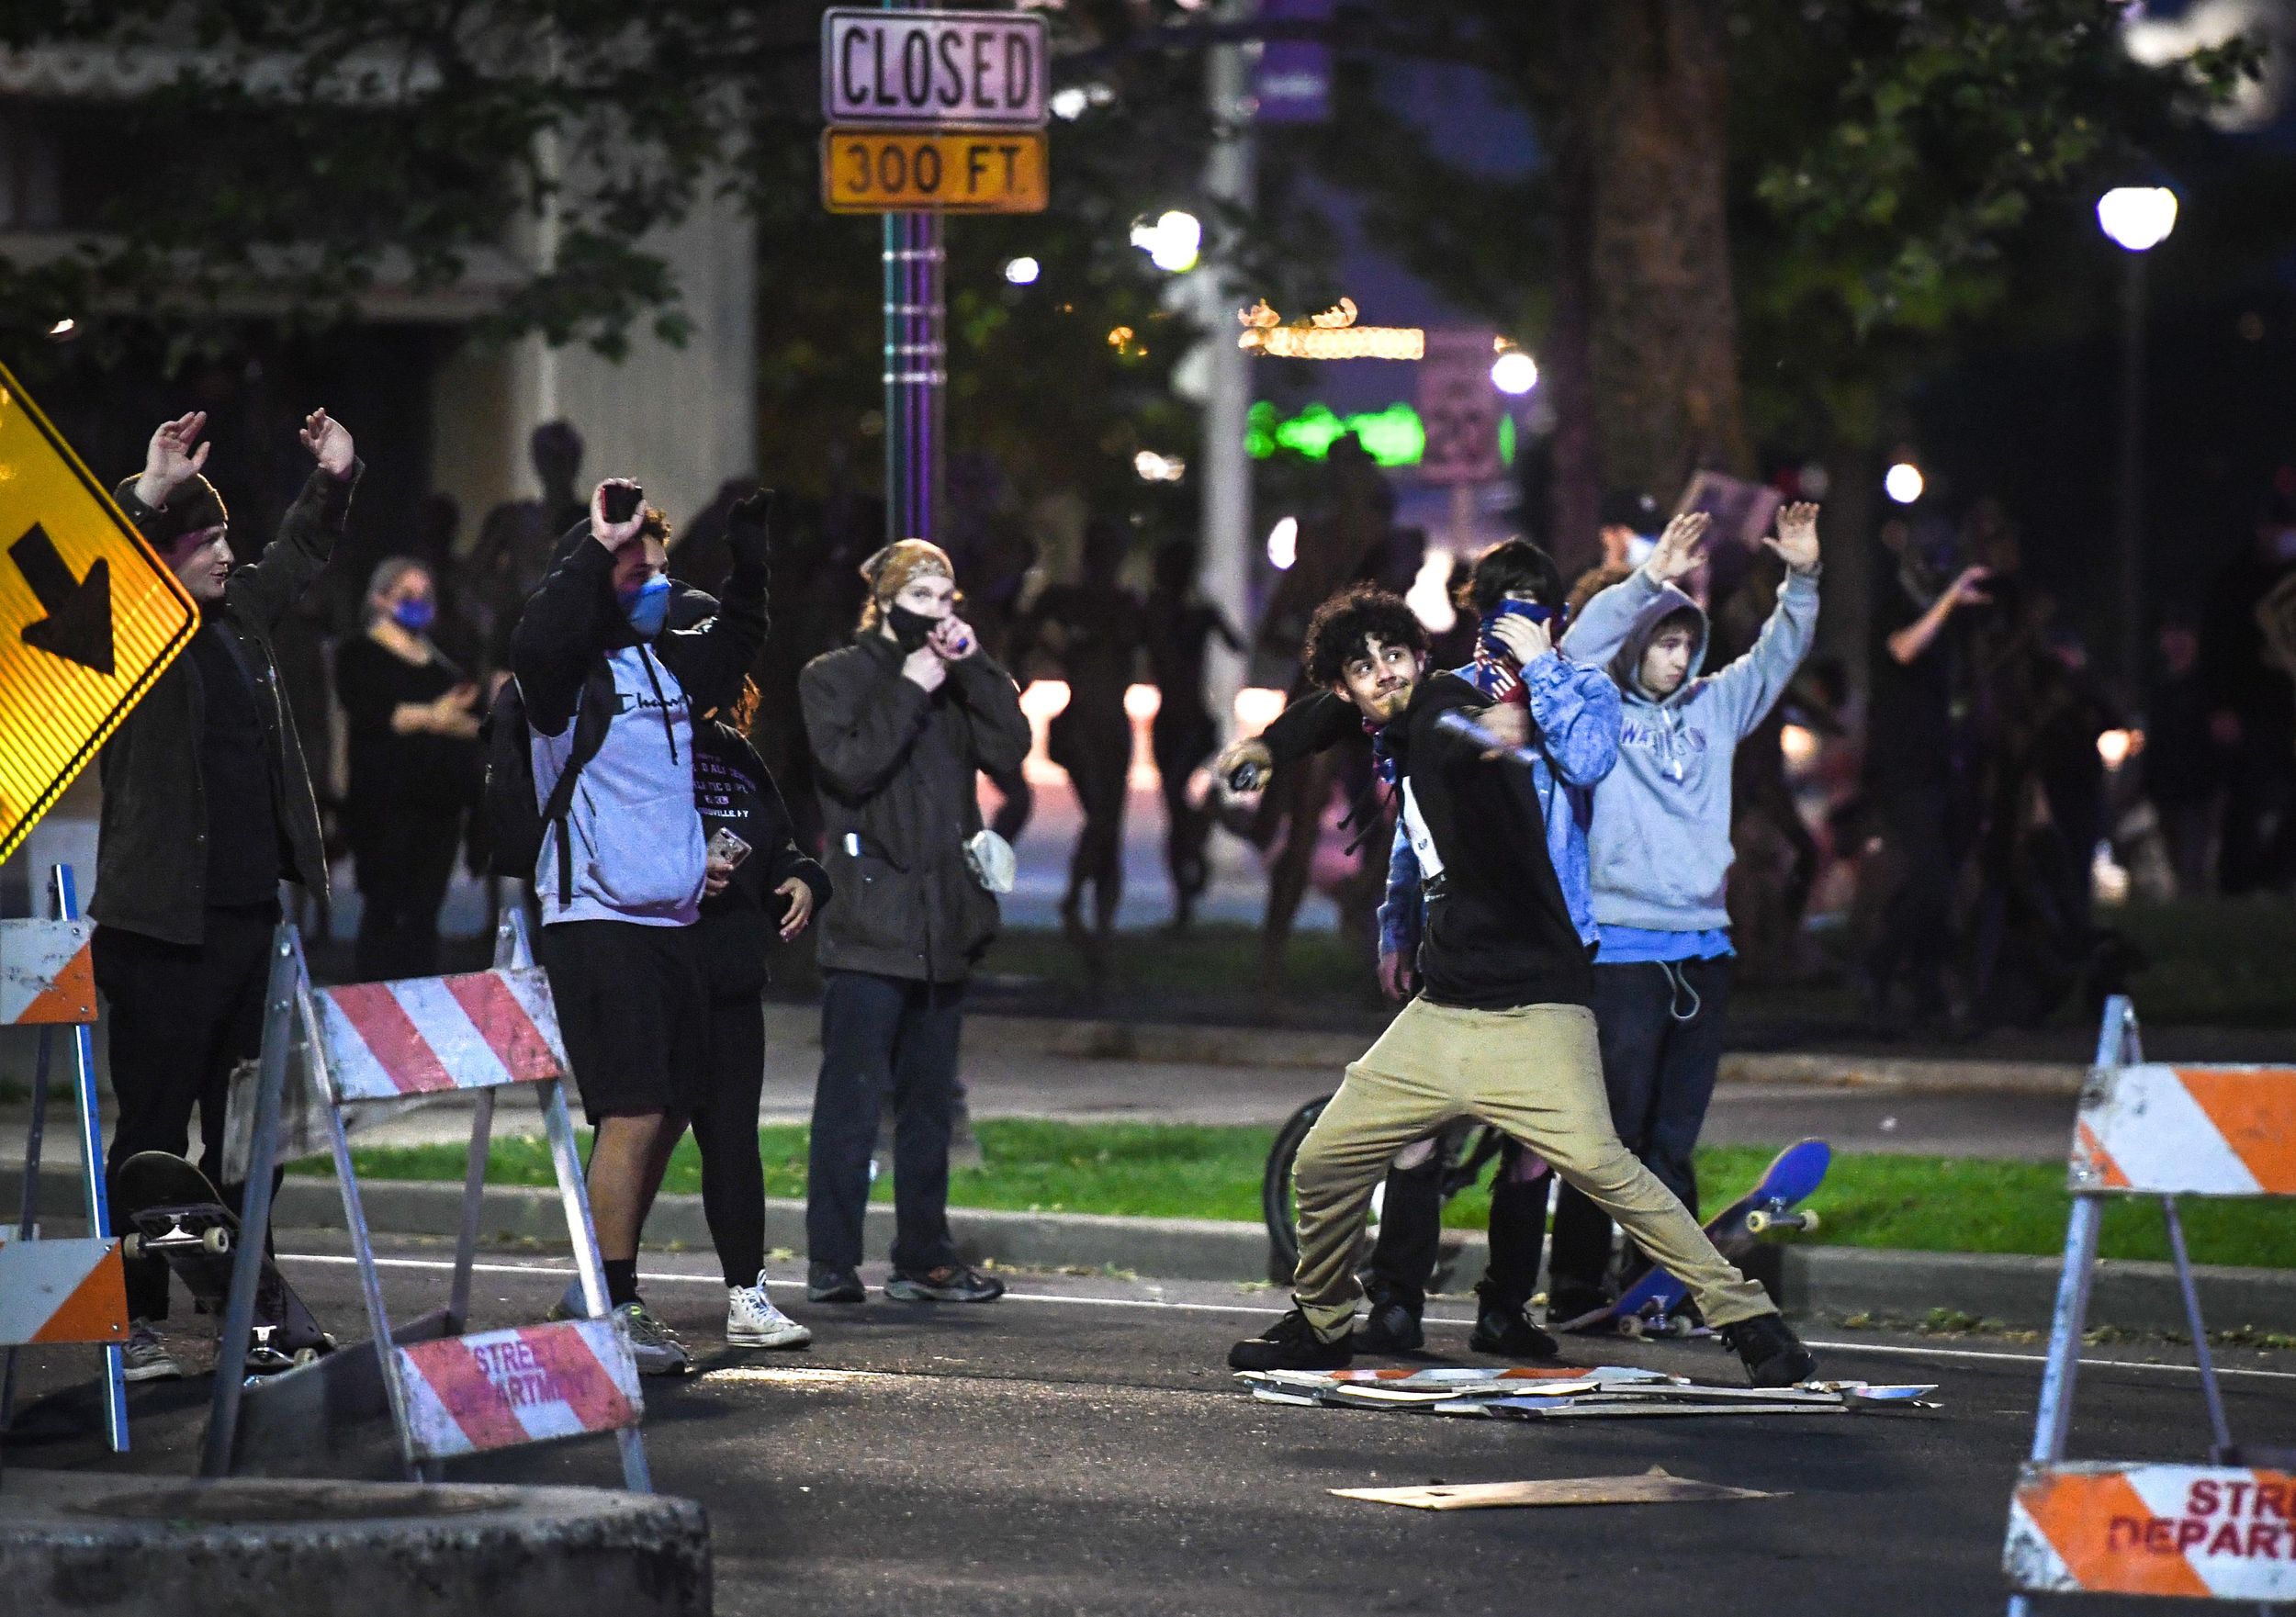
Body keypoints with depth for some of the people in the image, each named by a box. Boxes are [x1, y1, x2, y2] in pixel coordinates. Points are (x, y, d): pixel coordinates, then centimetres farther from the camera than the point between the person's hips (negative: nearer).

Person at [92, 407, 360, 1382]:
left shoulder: (241, 611, 12)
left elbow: (301, 557, 30)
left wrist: (333, 481, 18)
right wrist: (149, 496, -38)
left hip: (249, 912, 7)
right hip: (162, 924, -7)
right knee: (156, 1126, -4)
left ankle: (249, 1305, 20)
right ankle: (135, 1321, 0)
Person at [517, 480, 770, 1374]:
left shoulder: (671, 661, 13)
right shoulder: (573, 670, -9)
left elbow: (738, 636, 32)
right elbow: (535, 643, -32)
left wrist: (752, 540, 17)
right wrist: (597, 547, -26)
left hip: (672, 919, 8)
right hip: (595, 920, -8)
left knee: (668, 1110, 10)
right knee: (634, 1112, -14)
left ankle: (607, 1292, 20)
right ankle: (612, 1309, -12)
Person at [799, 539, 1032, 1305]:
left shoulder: (960, 683, 17)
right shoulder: (834, 678, 3)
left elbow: (1010, 752, 2)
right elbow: (851, 766, -13)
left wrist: (974, 667, -3)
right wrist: (909, 691, -10)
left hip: (942, 920, 6)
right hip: (868, 920, -6)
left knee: (930, 1097, 8)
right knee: (854, 1092, -9)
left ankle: (923, 1258, 12)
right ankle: (831, 1261, -8)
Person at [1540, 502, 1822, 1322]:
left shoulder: (1713, 708, 15)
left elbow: (1777, 656, 15)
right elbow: (1578, 649, -16)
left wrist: (1802, 579, 0)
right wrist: (1648, 581, -24)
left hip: (1703, 947, 5)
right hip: (1622, 952, -5)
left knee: (1675, 1139, 8)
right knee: (1610, 1131, -6)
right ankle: (1576, 1288, -1)